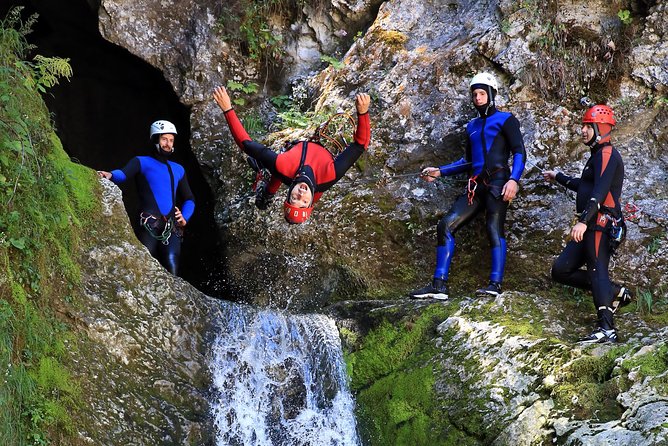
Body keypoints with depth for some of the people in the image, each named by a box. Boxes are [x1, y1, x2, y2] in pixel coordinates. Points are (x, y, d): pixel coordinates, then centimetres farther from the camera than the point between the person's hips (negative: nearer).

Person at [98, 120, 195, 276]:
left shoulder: (178, 169, 25)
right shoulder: (142, 162, 11)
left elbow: (189, 199, 32)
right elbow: (124, 174, -11)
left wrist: (185, 218, 11)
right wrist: (110, 175, -34)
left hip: (172, 229, 4)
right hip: (149, 227, -4)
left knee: (172, 274, -11)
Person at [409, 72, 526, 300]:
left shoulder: (505, 119, 3)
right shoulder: (472, 126, 24)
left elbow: (520, 153, -5)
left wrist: (514, 180, -21)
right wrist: (439, 171, 21)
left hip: (497, 182, -7)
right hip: (476, 186, 7)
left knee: (494, 230, -18)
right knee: (446, 226, -5)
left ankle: (495, 284, -22)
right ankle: (439, 285, -9)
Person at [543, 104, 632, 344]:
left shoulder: (607, 154, -7)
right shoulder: (597, 155, 25)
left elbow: (600, 191, -21)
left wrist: (583, 221, -31)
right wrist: (558, 177, 50)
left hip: (602, 224, -10)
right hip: (591, 226, 10)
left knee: (596, 269, -21)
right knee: (561, 270, 4)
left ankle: (606, 328, -29)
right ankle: (615, 292, 7)